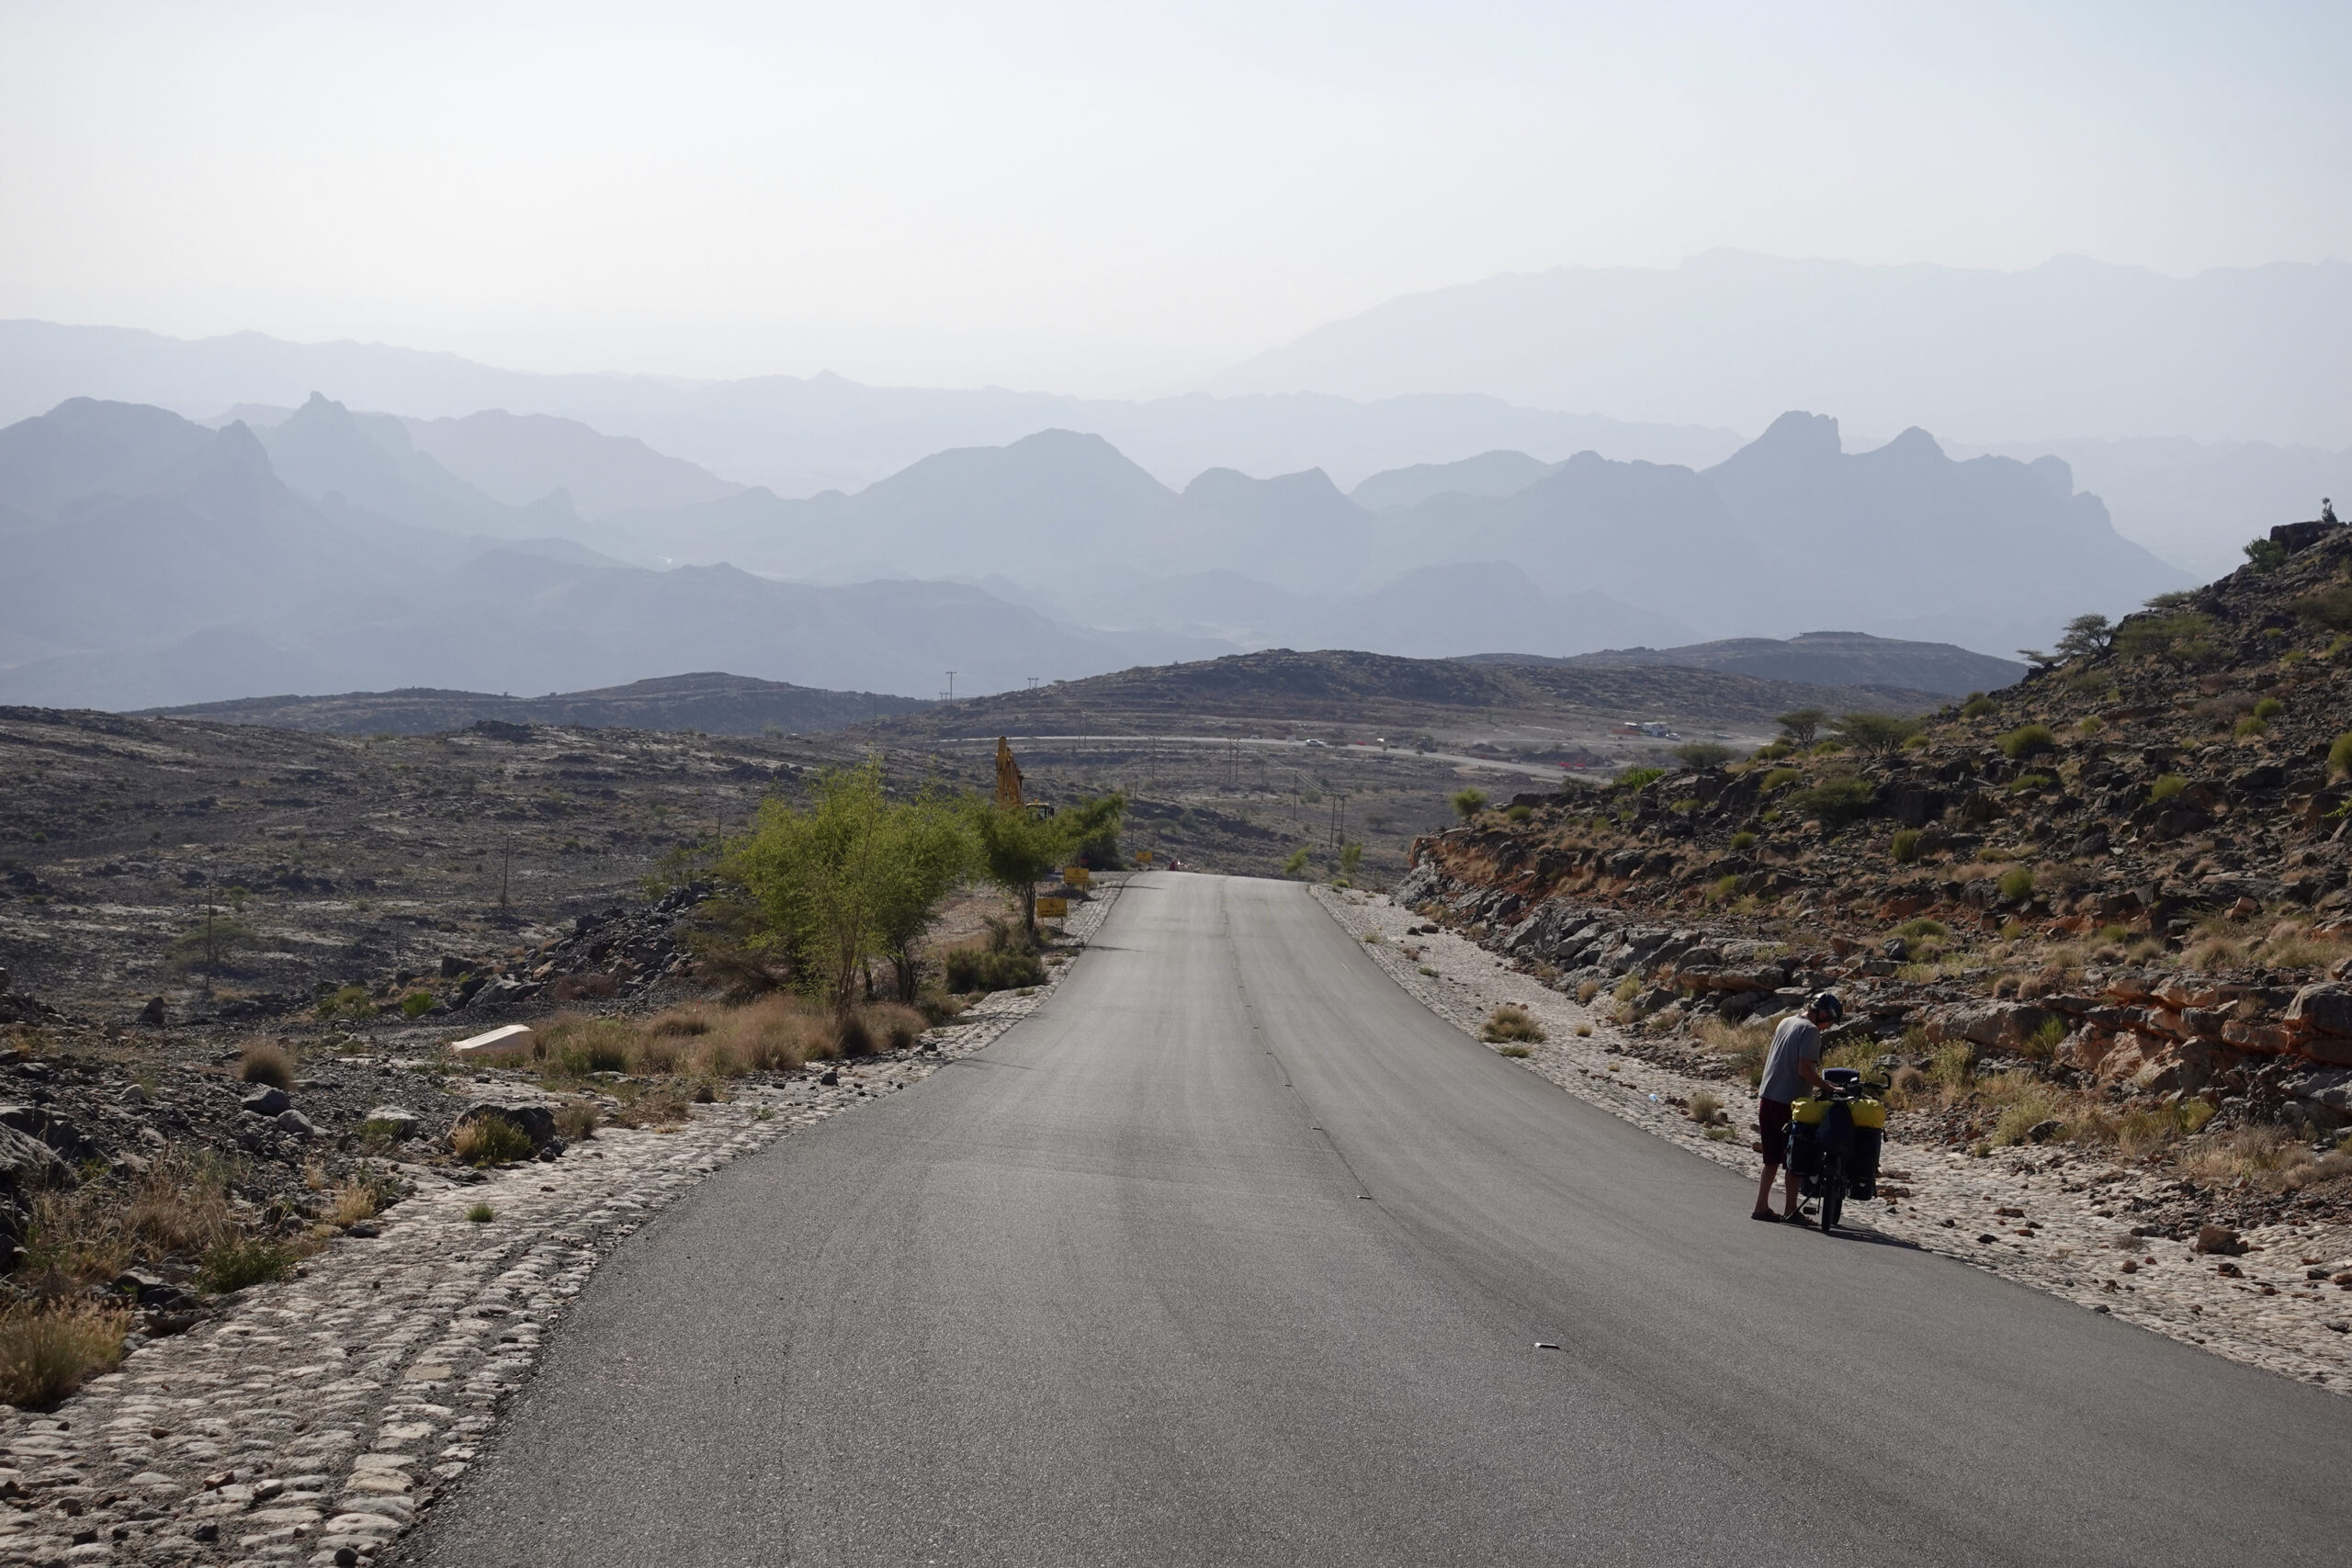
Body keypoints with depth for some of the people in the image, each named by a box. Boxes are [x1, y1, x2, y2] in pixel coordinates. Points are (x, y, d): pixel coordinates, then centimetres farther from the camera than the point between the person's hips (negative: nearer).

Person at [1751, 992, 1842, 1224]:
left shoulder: (1786, 1022, 13)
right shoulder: (1810, 1031, -13)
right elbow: (1804, 1070, -21)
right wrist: (1828, 1086, -14)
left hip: (1767, 1098, 8)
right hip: (1789, 1102, -8)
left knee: (1772, 1158, 15)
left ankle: (1761, 1206, 15)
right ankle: (1791, 1211, 4)